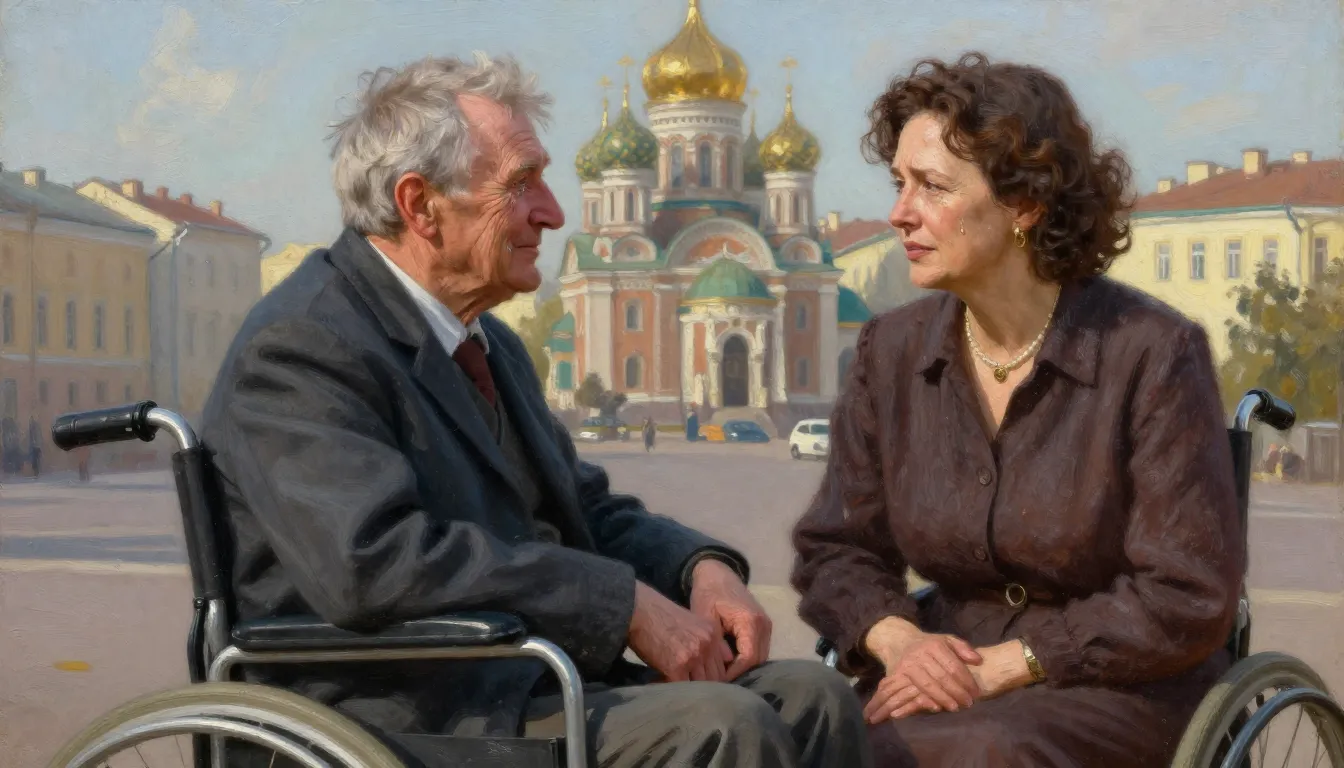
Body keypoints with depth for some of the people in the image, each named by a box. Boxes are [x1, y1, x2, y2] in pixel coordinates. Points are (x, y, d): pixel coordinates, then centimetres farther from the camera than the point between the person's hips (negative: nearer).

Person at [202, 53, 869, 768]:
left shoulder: (490, 343, 18)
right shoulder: (299, 346, -13)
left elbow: (588, 510, 23)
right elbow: (372, 563, -27)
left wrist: (703, 567, 0)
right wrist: (627, 604, -22)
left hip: (535, 676, 9)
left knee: (810, 697, -9)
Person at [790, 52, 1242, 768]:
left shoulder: (1154, 353, -9)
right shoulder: (891, 351, 5)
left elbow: (1187, 601, -11)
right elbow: (834, 548, 9)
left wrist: (999, 667, -17)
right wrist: (899, 639, -13)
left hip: (1121, 683, -3)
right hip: (951, 673, 4)